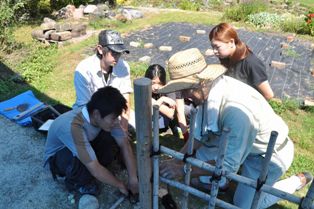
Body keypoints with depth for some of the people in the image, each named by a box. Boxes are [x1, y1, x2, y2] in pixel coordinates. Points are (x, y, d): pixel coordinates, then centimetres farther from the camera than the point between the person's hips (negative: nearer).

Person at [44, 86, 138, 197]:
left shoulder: (106, 115, -23)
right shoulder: (73, 126, -42)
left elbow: (124, 144, -16)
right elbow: (95, 170, -37)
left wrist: (133, 179, -19)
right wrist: (121, 185, -22)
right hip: (57, 156, -5)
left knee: (112, 139, -19)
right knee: (78, 159, -38)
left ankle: (87, 173, 4)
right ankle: (74, 182, -3)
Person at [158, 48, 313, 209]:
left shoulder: (236, 110, -41)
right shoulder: (209, 89, -17)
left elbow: (228, 164, -32)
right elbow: (199, 134, -6)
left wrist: (183, 170, -27)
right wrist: (176, 160, -12)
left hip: (270, 153, -6)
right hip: (243, 143, 6)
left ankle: (299, 180, 25)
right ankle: (218, 183, 25)